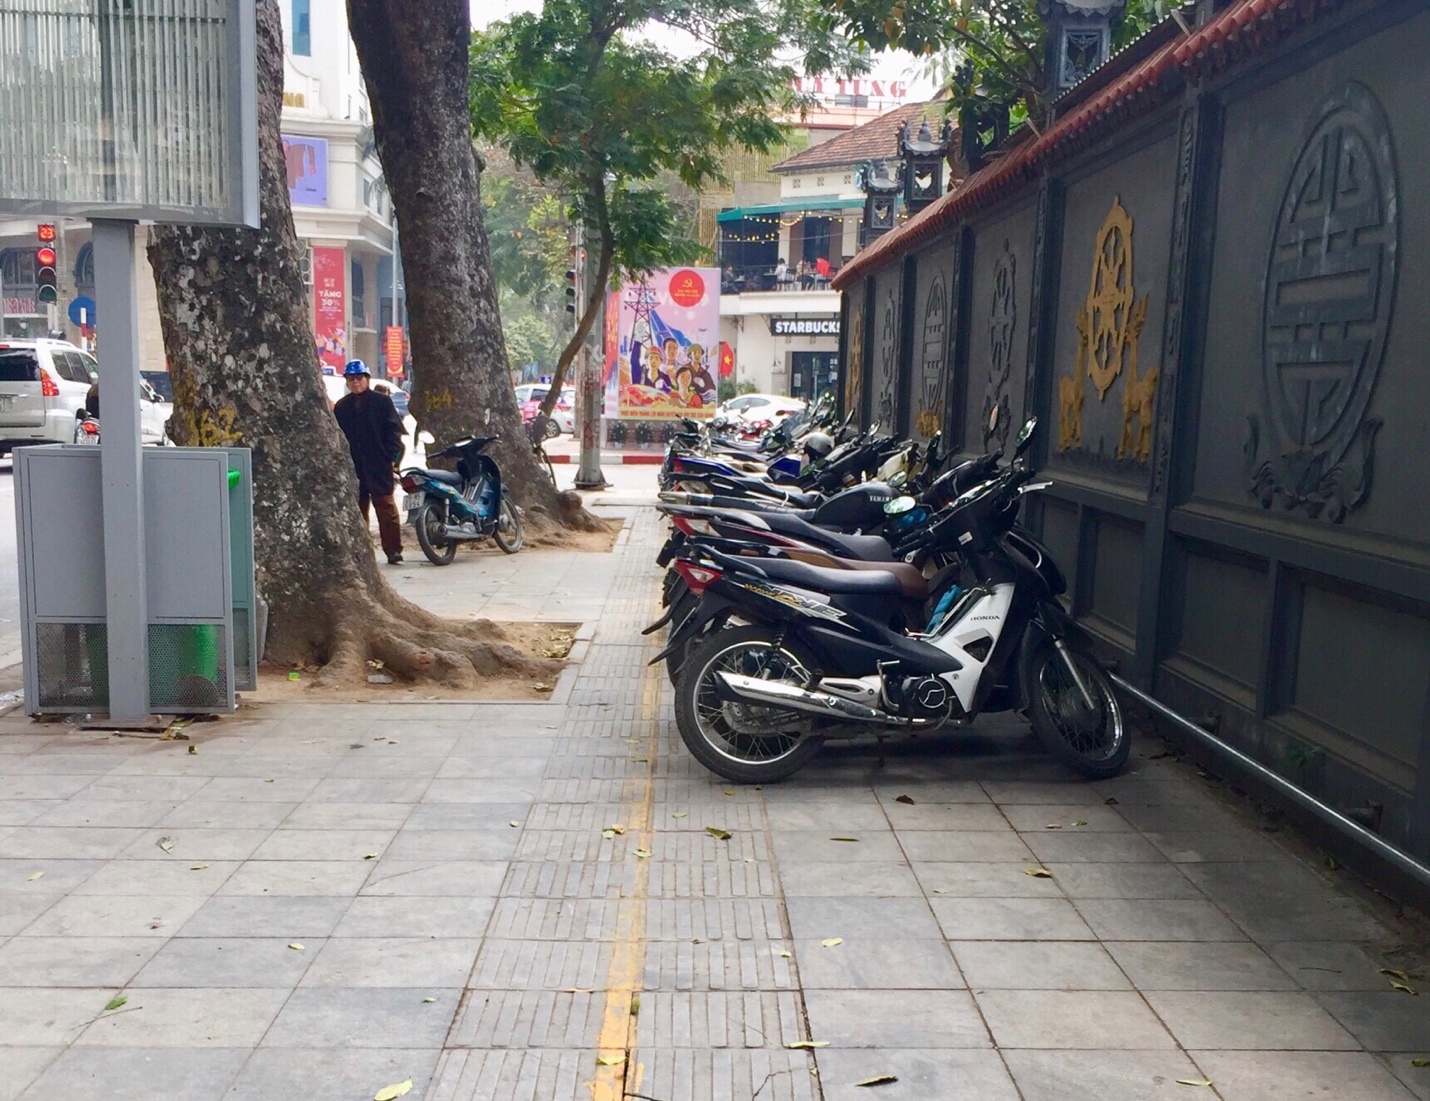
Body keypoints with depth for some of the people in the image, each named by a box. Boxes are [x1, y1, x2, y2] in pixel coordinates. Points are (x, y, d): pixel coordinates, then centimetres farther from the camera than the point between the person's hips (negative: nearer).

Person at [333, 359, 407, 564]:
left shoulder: (382, 401, 3)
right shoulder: (341, 407, 13)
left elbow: (394, 431, 0)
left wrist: (392, 458, -8)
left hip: (379, 467, -4)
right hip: (352, 468, 4)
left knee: (386, 508, -5)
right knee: (357, 511, 8)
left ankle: (393, 550, -2)